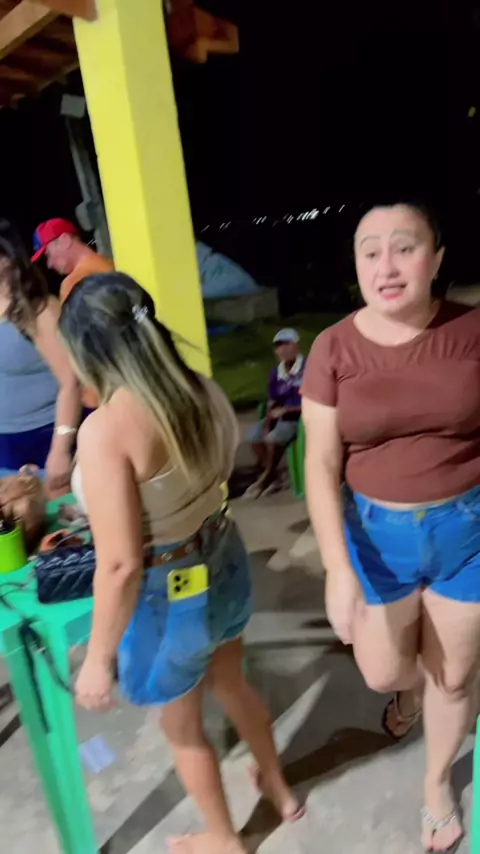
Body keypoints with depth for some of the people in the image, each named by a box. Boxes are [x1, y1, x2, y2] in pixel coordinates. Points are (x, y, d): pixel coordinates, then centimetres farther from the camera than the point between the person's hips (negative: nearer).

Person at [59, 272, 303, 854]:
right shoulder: (204, 392, -7)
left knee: (182, 728, 25)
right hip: (223, 564, 7)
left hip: (163, 597, -6)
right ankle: (278, 788, 60)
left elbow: (120, 565, -28)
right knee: (231, 684, 34)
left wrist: (97, 658, -12)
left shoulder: (106, 429, -29)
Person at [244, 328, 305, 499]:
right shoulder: (276, 373, 2)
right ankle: (270, 475, 2)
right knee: (254, 436, -15)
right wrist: (267, 425, -10)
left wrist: (285, 410, -19)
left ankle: (266, 478, -3)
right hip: (280, 415, 6)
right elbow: (272, 403, 6)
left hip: (301, 416, -6)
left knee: (274, 438, -27)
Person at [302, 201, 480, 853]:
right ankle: (412, 687, 57)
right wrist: (338, 568, -17)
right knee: (383, 673, 16)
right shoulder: (333, 348, -12)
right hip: (379, 532, 0)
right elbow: (321, 465, -11)